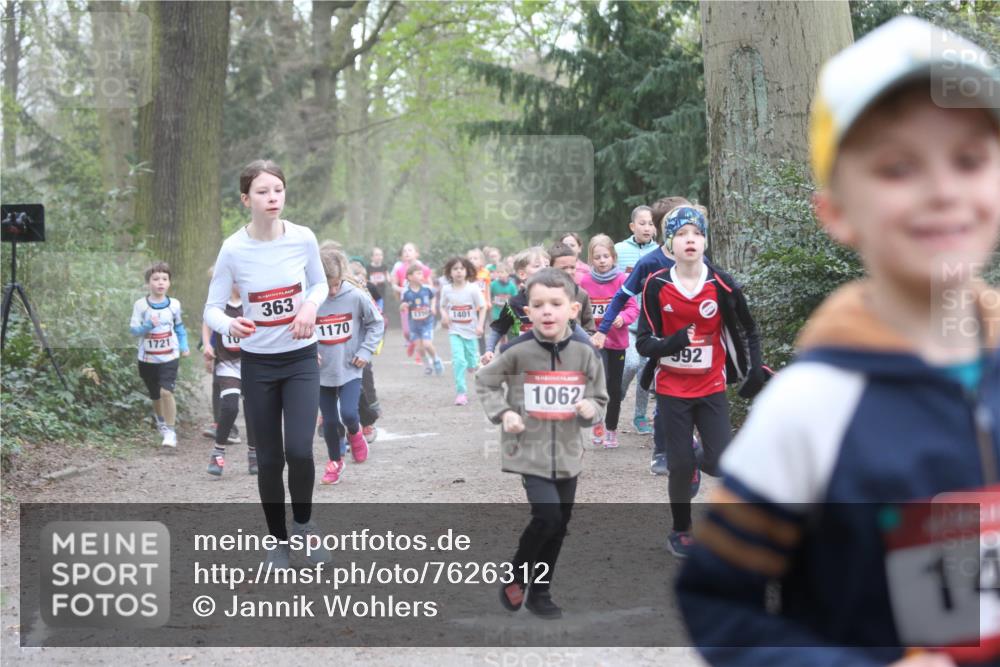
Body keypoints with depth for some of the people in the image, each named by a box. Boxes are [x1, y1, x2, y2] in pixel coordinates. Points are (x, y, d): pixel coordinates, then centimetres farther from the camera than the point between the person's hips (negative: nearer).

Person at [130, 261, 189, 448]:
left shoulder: (174, 305, -1)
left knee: (166, 391, -19)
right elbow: (134, 329, -8)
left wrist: (184, 346, 10)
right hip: (147, 359, 1)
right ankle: (161, 421, 46)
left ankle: (171, 431, -11)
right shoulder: (140, 305, -6)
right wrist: (148, 326, -26)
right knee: (155, 396, 15)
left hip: (169, 357, -1)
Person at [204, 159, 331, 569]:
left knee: (299, 449, -14)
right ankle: (279, 540, 24)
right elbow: (211, 309, -9)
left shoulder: (303, 239, -10)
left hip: (300, 358, 0)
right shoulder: (233, 250, -14)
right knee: (269, 458, 4)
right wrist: (230, 325, -32)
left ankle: (303, 522, 15)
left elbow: (319, 283, 8)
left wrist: (310, 306, -14)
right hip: (257, 362, 0)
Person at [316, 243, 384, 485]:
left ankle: (355, 433, 21)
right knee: (330, 422, 7)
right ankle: (334, 462, 32)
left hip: (350, 369, -1)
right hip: (322, 371, 1)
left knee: (349, 413, -16)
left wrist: (366, 351, -6)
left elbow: (377, 323, 1)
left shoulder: (356, 296, -13)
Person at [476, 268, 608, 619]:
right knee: (547, 515, -18)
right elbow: (485, 381, 4)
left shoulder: (584, 352, -5)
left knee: (559, 526, 12)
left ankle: (539, 593, 30)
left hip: (568, 452, 4)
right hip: (529, 450, -4)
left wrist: (591, 409, -14)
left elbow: (600, 398, 8)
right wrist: (503, 412, -9)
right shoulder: (518, 350, -12)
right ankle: (514, 576, 8)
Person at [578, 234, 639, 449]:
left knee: (615, 388, 10)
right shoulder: (585, 281, -3)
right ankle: (598, 421, 2)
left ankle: (611, 429, 27)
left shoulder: (622, 279, -6)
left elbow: (633, 308, -6)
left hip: (617, 340, 1)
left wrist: (622, 318, -25)